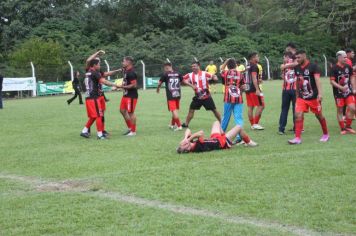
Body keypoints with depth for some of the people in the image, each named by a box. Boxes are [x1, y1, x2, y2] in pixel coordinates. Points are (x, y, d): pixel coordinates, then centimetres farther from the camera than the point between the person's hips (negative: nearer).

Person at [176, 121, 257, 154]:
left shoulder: (192, 144, -23)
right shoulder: (198, 147, -43)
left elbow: (188, 131, -18)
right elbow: (201, 133, -55)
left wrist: (186, 138, -35)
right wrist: (188, 139, -49)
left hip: (214, 139, 7)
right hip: (223, 142, -7)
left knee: (216, 122, 28)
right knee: (238, 127, 8)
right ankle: (249, 142, 34)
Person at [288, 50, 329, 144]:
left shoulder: (313, 67, -12)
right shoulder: (297, 68, 6)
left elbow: (317, 80, -22)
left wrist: (320, 93, -34)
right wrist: (297, 95, 22)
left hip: (313, 97, -4)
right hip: (301, 97, 4)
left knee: (319, 116, 9)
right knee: (298, 115, -11)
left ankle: (326, 134, 29)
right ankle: (298, 138, -10)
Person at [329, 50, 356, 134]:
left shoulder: (348, 67, 4)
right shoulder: (334, 68, -12)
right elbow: (332, 81, -15)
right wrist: (341, 87, -25)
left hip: (348, 91, 4)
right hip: (338, 93, -4)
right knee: (340, 110, 3)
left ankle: (348, 126, 11)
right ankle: (343, 128, 15)